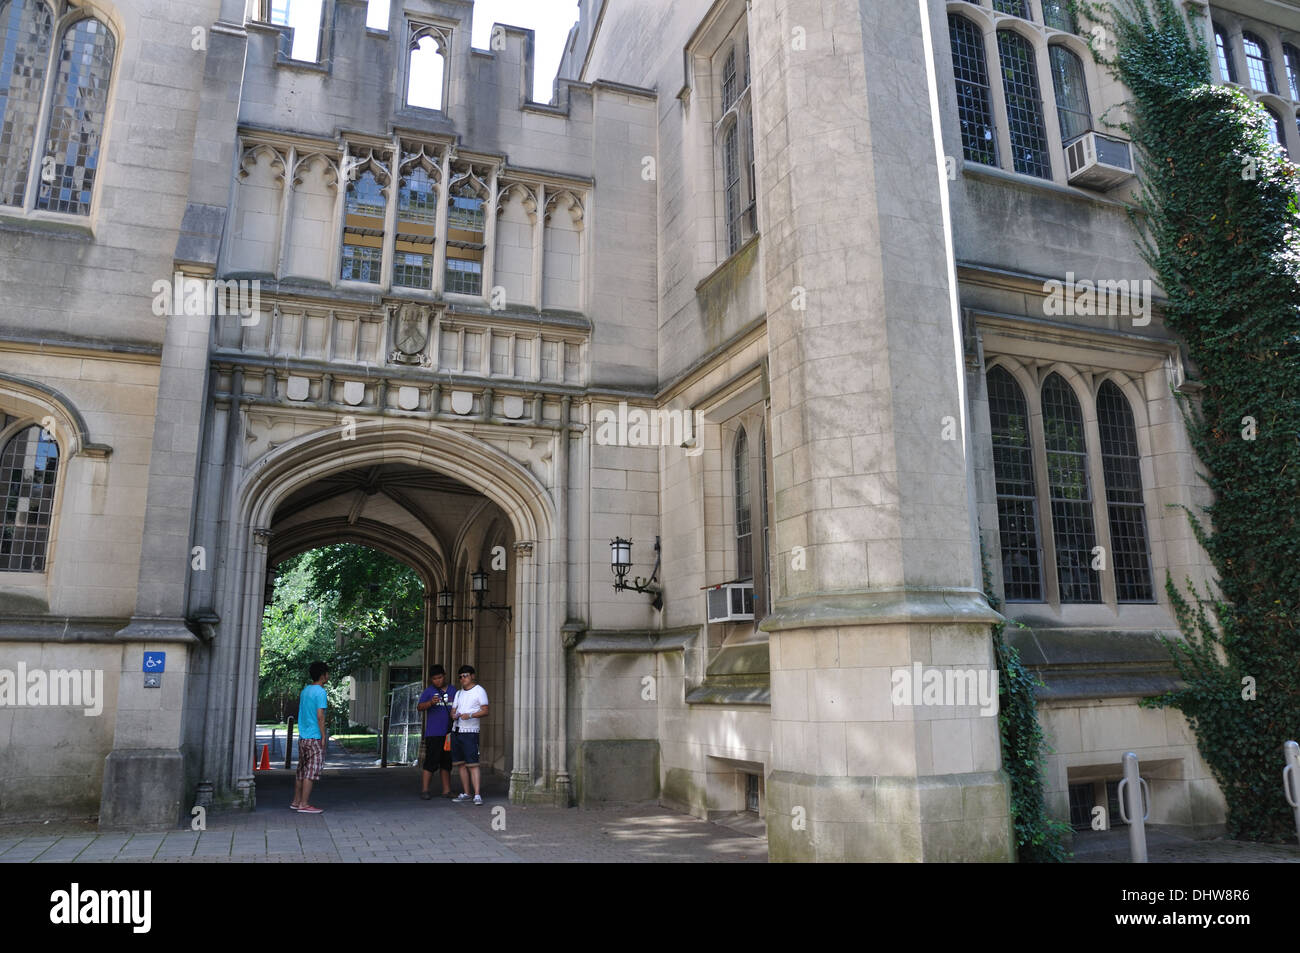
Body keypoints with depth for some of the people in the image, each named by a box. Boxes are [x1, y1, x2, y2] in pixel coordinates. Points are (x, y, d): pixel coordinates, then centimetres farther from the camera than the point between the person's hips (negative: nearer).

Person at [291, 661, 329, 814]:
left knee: (302, 771, 15)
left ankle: (296, 801, 20)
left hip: (302, 737, 8)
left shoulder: (305, 691, 13)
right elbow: (320, 716, -17)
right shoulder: (320, 692, -13)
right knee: (311, 772, -4)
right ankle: (304, 804, -2)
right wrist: (323, 736, -12)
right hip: (314, 738, -8)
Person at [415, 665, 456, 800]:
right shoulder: (429, 691, 1)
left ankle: (446, 790, 16)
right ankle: (424, 790, 3)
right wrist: (431, 703, -28)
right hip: (433, 733, -4)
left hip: (449, 733, 4)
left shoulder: (453, 691, 12)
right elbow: (419, 706, -10)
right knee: (431, 761, -6)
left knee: (447, 762, 9)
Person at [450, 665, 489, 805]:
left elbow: (485, 711, -8)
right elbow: (453, 710, 18)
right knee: (461, 764, 7)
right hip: (456, 731, 7)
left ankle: (477, 795, -13)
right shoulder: (458, 693, 19)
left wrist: (470, 715, -22)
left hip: (470, 731, -6)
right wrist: (454, 715, -6)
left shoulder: (479, 691, -1)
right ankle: (465, 793, 13)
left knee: (472, 764, -11)